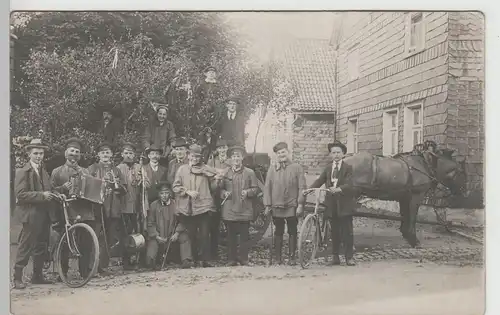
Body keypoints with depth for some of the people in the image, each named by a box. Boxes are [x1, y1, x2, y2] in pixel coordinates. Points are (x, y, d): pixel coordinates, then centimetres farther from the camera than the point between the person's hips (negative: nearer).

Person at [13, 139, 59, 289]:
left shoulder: (44, 171, 18)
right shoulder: (23, 171, -6)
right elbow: (20, 195, -15)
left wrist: (53, 195, 1)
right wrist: (42, 195, -20)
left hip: (44, 214, 8)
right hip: (31, 215, -8)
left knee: (42, 247, 12)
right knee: (25, 248, -4)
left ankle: (37, 276, 22)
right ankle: (17, 278, 4)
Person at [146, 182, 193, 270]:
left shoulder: (175, 204, 2)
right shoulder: (154, 205, 3)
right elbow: (150, 224, 2)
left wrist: (177, 233, -16)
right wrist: (156, 236, -12)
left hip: (173, 235, 0)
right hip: (158, 236, 0)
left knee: (184, 237, -25)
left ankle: (186, 261, -23)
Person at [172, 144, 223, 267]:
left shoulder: (206, 169, 8)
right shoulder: (182, 169, 6)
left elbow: (212, 187, 11)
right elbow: (176, 187, 3)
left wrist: (217, 180, -8)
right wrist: (188, 191, -11)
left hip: (203, 206, -1)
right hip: (188, 207, 1)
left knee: (204, 235, -5)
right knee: (191, 235, 7)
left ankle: (205, 260, 0)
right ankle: (194, 259, 18)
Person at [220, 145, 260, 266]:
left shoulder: (250, 173, 6)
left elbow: (256, 189, 5)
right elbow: (220, 189, 13)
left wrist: (248, 192, -13)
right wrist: (224, 193, -8)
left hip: (245, 210, -1)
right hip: (229, 210, 1)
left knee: (244, 236, 2)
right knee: (231, 236, 5)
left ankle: (244, 259, 12)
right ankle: (232, 259, 13)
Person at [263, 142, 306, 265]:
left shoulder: (297, 168, 1)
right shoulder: (272, 169, 6)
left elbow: (302, 187, -1)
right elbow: (267, 187, 5)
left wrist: (300, 204, -8)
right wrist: (267, 205, -1)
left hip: (292, 206, -1)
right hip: (276, 206, 1)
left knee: (292, 232, 5)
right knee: (278, 232, 9)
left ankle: (291, 257, 13)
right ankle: (278, 257, 16)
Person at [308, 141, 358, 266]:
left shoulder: (348, 168, -1)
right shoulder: (327, 169, 13)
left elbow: (349, 184, -15)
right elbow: (319, 181, 3)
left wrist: (338, 189, -34)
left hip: (345, 204, -3)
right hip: (331, 204, 4)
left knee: (347, 231, -1)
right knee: (335, 232, 8)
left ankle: (349, 257, 5)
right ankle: (335, 256, 16)